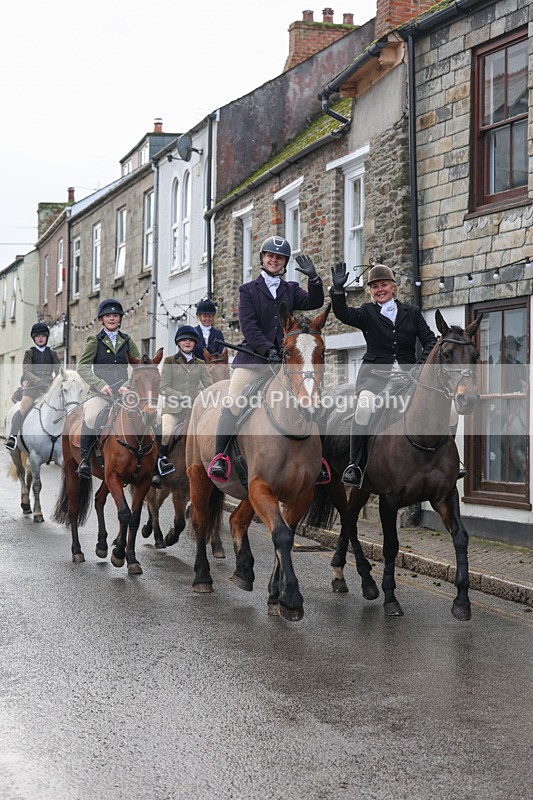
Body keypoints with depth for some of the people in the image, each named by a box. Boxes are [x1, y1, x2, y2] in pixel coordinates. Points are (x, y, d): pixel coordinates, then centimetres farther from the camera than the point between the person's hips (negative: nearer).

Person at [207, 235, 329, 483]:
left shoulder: (291, 290, 16)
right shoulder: (248, 290, 8)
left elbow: (314, 302, -1)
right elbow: (248, 325, -4)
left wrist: (313, 279, -18)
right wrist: (267, 350, -17)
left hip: (284, 356, 2)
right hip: (253, 354, -2)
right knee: (232, 403, -18)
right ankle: (220, 457, -13)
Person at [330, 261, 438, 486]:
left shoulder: (412, 312, 18)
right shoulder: (368, 313, 13)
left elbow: (429, 339, 8)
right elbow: (343, 315, -6)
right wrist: (338, 290, -22)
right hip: (376, 372, -2)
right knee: (364, 404, -34)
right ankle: (355, 465, -27)